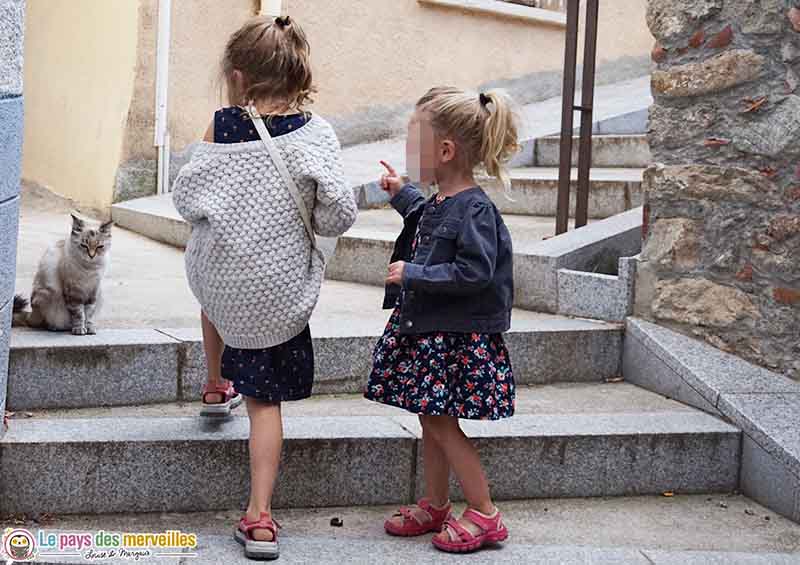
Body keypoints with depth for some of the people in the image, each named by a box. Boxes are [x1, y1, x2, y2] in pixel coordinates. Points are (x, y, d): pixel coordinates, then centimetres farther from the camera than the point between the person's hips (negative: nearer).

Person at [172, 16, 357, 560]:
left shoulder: (222, 128, -9)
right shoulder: (315, 133, -9)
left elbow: (190, 200, -6)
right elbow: (338, 213, -13)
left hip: (221, 276, 1)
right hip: (282, 290, -1)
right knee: (266, 397, 10)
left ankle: (217, 387, 56)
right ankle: (260, 515, 3)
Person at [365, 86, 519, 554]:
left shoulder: (474, 209, -21)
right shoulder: (438, 203, 7)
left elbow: (475, 272, -28)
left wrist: (413, 274, -23)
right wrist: (402, 194, 24)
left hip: (458, 335, -9)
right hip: (427, 329, 9)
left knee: (442, 424, -3)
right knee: (432, 421, 16)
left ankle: (485, 515, 8)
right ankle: (435, 505, 29)